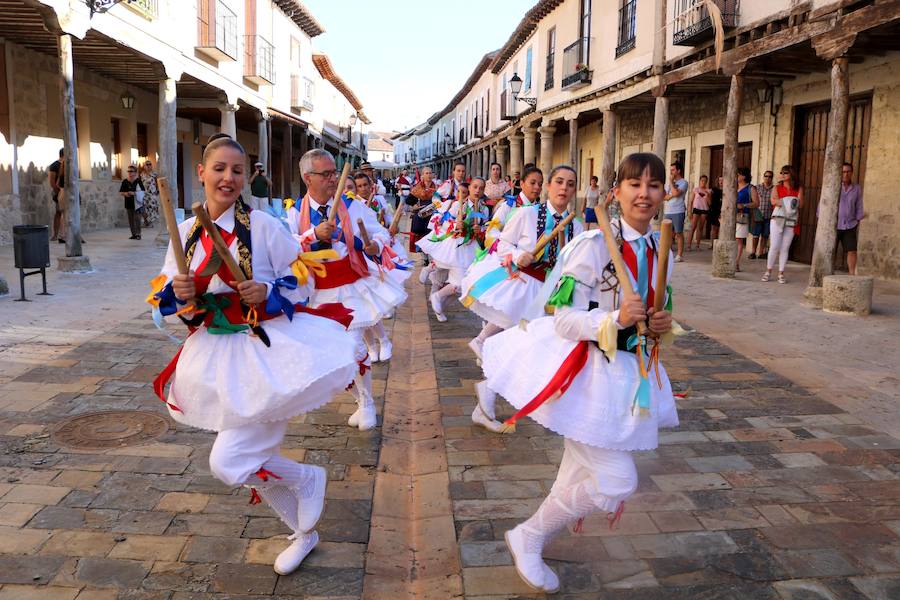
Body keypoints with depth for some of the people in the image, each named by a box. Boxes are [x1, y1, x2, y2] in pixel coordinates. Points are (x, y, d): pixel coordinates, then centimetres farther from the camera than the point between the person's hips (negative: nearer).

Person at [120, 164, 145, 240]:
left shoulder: (138, 181, -1)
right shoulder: (125, 182, 7)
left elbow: (143, 191, -5)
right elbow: (120, 192, 12)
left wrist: (134, 193, -16)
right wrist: (125, 193, -9)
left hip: (137, 203, -4)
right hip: (128, 203, 4)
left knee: (137, 219, -8)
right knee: (131, 220, 7)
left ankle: (138, 234, -4)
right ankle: (134, 234, 13)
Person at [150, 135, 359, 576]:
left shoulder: (264, 226, -11)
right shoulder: (186, 232, 3)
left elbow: (303, 281, -4)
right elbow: (166, 298, 8)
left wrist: (269, 292, -22)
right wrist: (178, 293, -14)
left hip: (266, 349, -6)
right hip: (218, 355, 6)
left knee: (229, 462, -11)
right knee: (255, 461, 15)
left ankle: (308, 479, 17)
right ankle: (303, 532, 38)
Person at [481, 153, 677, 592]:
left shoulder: (661, 251, 4)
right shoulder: (593, 245, -19)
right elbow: (564, 319, -19)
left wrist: (660, 325, -5)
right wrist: (615, 319, -33)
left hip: (629, 373, 8)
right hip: (586, 371, -8)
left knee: (581, 475, 19)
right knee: (617, 480, -9)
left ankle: (532, 543, 42)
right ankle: (528, 538, 14)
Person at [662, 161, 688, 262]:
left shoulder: (683, 183, -3)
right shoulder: (669, 183, 17)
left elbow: (676, 193, -18)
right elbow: (663, 196, 10)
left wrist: (671, 182, -7)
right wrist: (670, 196, -9)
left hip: (678, 212, -6)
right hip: (667, 211, 6)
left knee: (679, 233, -4)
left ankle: (679, 255, -1)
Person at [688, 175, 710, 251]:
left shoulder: (708, 191, 6)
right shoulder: (696, 189, 3)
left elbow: (709, 203, 3)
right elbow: (692, 201, 4)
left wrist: (707, 195, -12)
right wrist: (690, 211, -1)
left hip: (704, 210, 2)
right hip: (696, 209, -2)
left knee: (700, 228, 4)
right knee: (693, 228, -10)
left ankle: (698, 245, 9)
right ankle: (689, 245, -11)